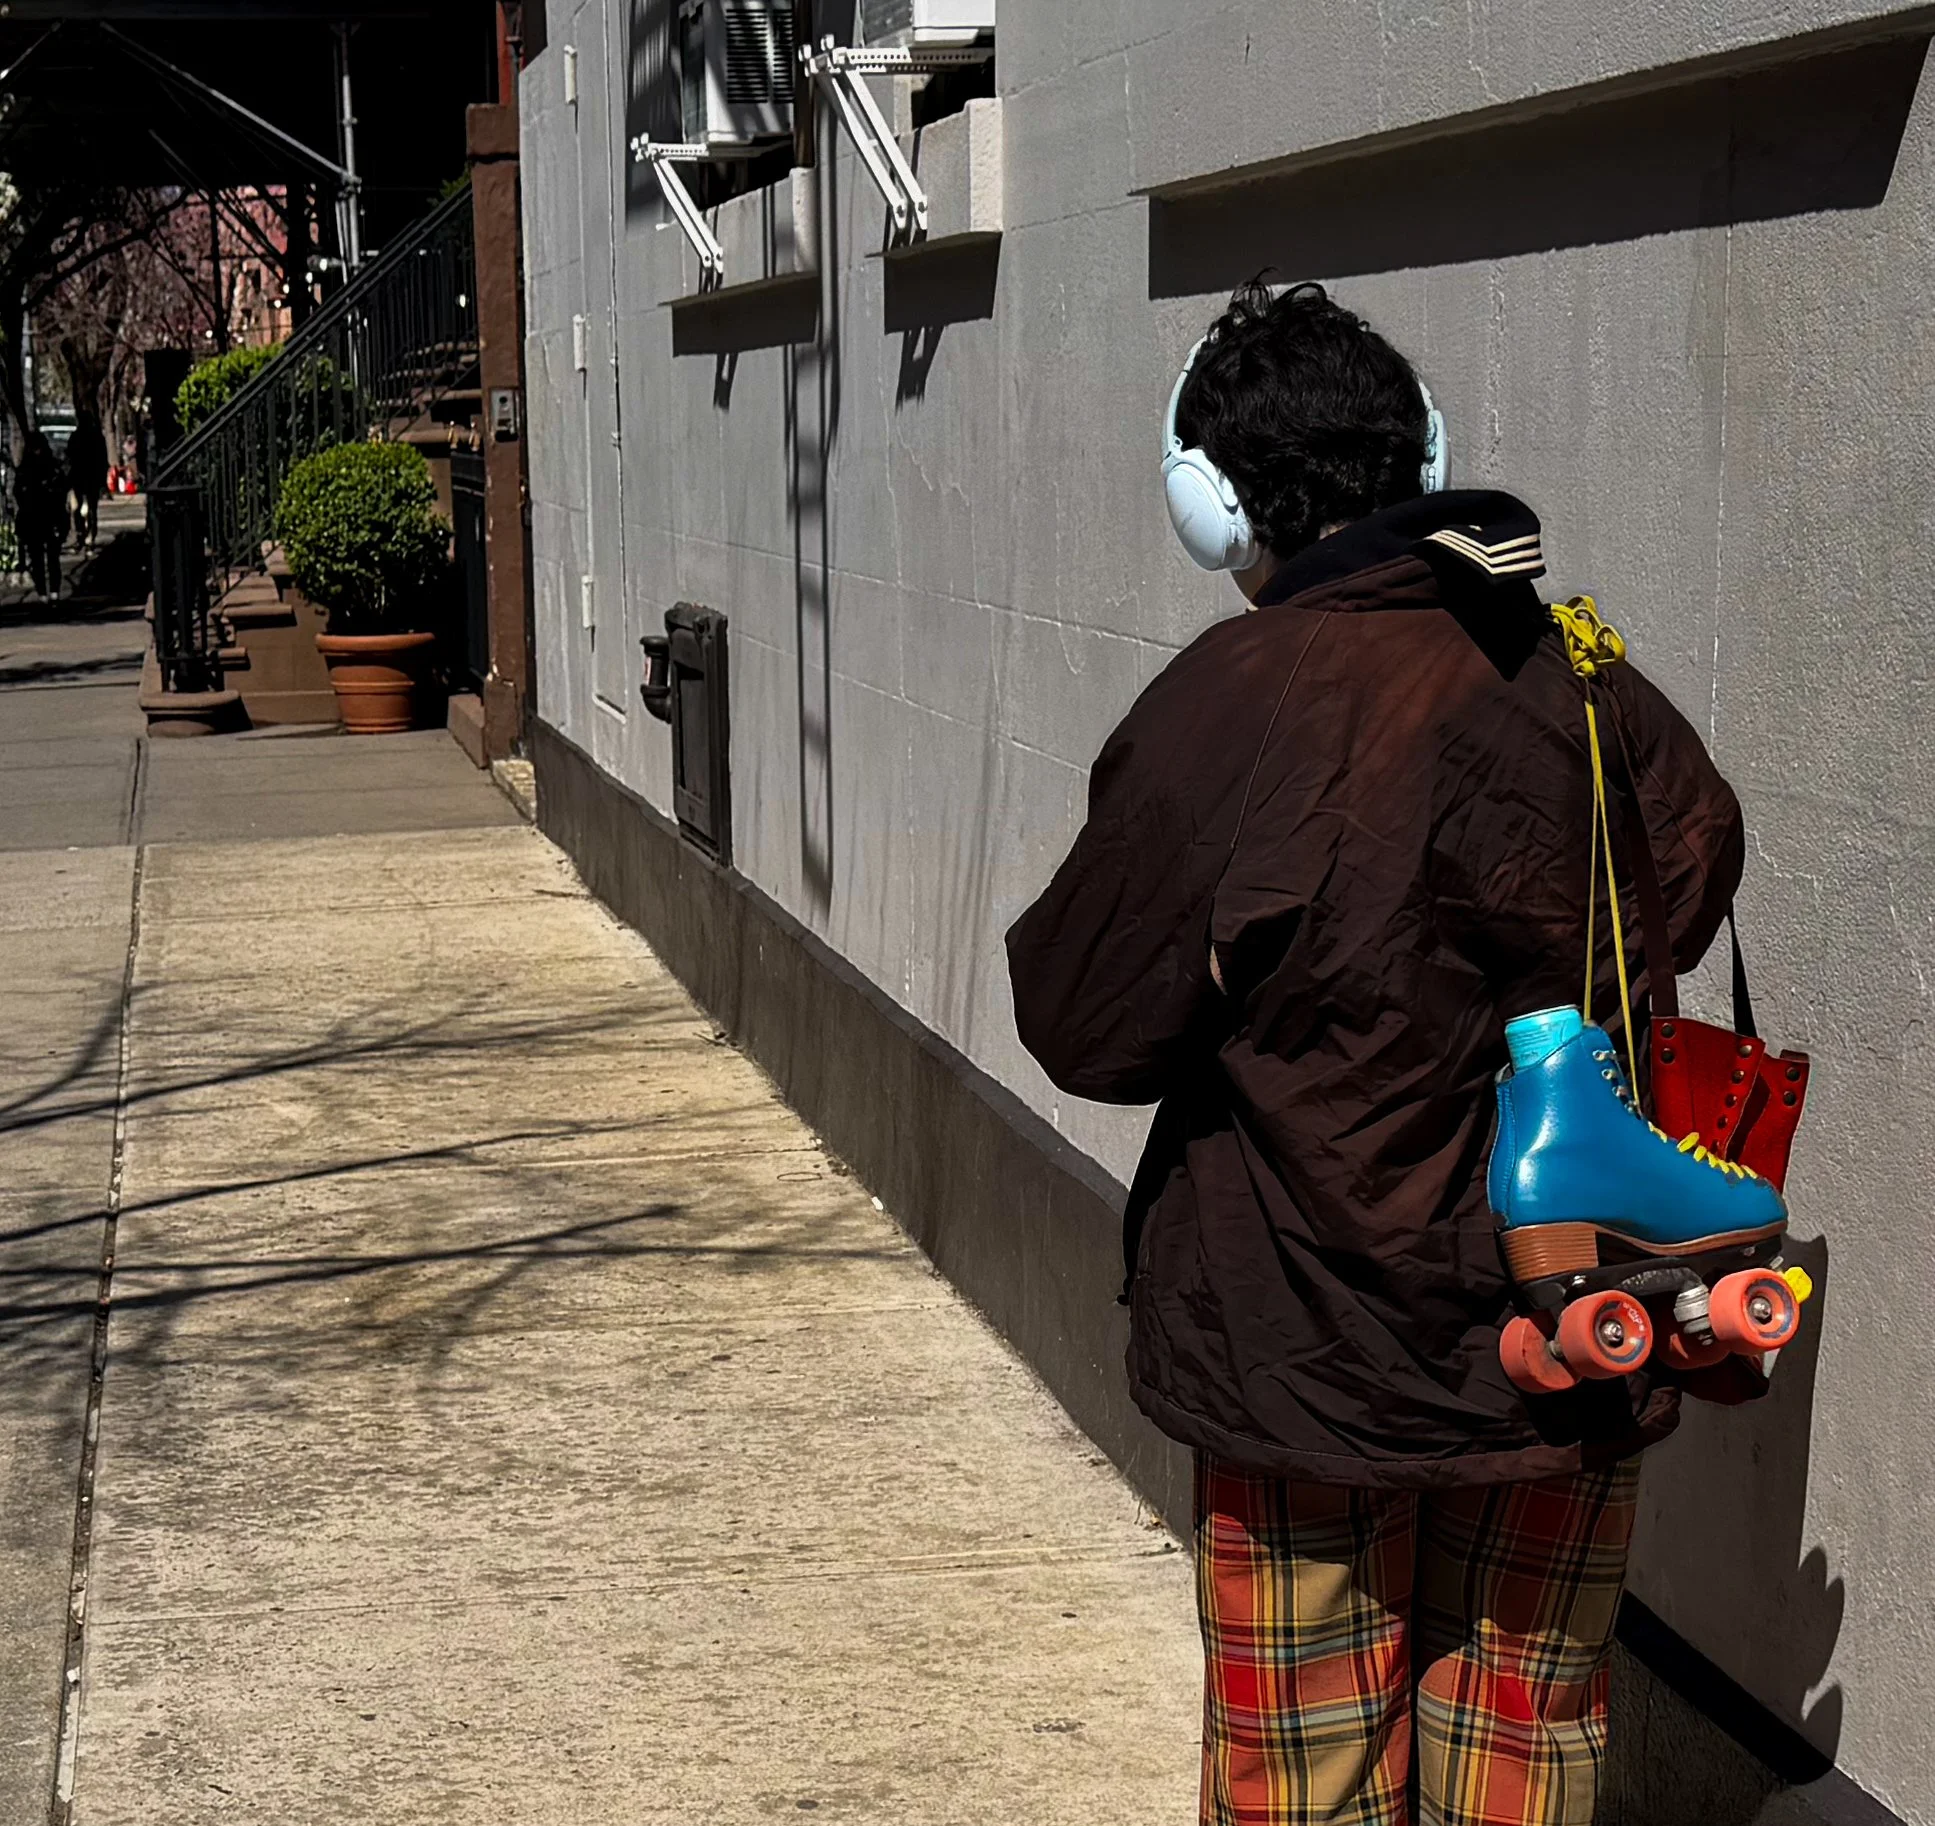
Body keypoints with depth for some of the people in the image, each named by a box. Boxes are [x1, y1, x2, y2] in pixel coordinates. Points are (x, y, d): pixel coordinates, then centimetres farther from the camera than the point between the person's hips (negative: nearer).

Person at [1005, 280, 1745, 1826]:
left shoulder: (1225, 708, -17)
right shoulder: (1586, 684, -2)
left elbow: (1087, 1030, -12)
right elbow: (1702, 863, 18)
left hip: (1319, 1355, -4)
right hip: (1578, 1356, 4)